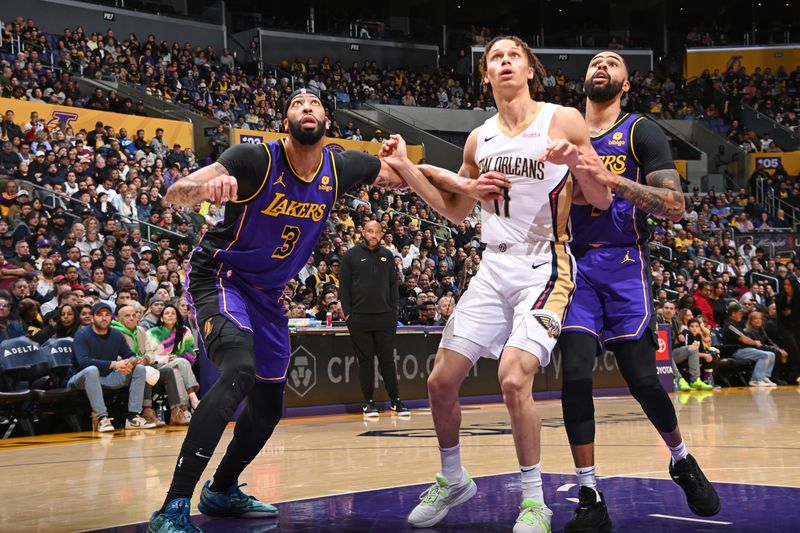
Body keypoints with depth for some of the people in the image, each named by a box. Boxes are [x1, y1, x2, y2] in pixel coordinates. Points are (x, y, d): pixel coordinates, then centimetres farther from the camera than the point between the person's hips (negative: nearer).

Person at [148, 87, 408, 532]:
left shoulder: (340, 168, -6)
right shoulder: (256, 159, -21)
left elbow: (402, 177, 11)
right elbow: (175, 194, -30)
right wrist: (206, 186, -52)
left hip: (269, 294, 7)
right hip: (220, 277, -7)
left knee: (268, 407, 14)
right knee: (240, 371, -32)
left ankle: (221, 491, 41)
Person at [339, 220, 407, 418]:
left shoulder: (387, 255, 9)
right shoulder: (352, 255, 2)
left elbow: (393, 284, 11)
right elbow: (344, 285, 1)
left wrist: (393, 310, 3)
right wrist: (347, 312, -6)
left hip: (385, 317, 2)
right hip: (359, 318, -2)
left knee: (387, 359, 4)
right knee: (366, 360, 3)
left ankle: (396, 401, 8)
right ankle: (368, 403, 9)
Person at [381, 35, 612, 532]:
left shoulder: (563, 120, -6)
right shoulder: (480, 138, 9)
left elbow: (603, 201, -6)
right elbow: (456, 210, 20)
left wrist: (574, 162, -26)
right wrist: (406, 167, 9)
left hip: (544, 265, -6)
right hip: (494, 266, 6)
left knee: (513, 378, -23)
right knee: (441, 380, 3)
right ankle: (453, 480, 27)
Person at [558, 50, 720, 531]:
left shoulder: (642, 132, 0)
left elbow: (675, 206, -11)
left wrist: (613, 180, -23)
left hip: (626, 265, -3)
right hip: (577, 263, 3)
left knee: (642, 378, -4)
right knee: (576, 374, -11)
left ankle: (683, 461, 26)